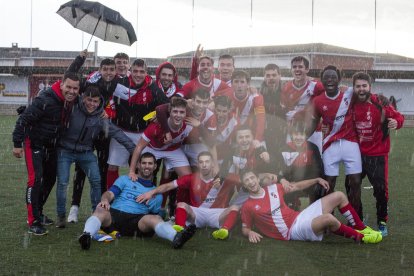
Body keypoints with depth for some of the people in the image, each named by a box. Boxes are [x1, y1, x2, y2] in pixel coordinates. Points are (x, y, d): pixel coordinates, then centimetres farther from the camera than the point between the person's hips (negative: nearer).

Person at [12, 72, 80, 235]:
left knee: (50, 179, 15)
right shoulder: (45, 101, -30)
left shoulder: (71, 101, -6)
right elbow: (23, 120, -25)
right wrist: (17, 144, -22)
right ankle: (33, 222, -11)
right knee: (36, 179, -16)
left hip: (50, 145, 8)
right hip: (34, 143, -8)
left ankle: (38, 213, 32)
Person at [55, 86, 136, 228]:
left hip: (86, 152, 3)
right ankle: (61, 215, 8)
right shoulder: (72, 109, -18)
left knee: (96, 181, -5)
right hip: (65, 151, -3)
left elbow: (116, 132, -10)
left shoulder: (100, 117, -9)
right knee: (62, 182, -9)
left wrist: (133, 148, -14)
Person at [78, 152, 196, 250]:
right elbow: (110, 193, 8)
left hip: (137, 220, 0)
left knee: (154, 219, -33)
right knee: (100, 211, -35)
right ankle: (87, 235, -67)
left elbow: (154, 214, 31)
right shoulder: (125, 179, 24)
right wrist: (105, 200, -15)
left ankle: (176, 238, -64)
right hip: (113, 214, 0)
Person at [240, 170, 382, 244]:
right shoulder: (248, 206, -5)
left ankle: (360, 228, 11)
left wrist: (317, 180, 17)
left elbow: (296, 186, 21)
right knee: (328, 219, -33)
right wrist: (250, 233, -20)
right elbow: (245, 228, 4)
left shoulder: (273, 188, 10)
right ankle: (360, 237, -11)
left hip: (300, 217, 8)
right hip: (293, 231, -7)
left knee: (339, 196, 3)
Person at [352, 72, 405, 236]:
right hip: (358, 153, 4)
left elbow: (398, 117, -15)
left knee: (381, 189, -5)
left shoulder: (380, 103, -14)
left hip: (377, 155, -4)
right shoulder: (351, 104, -3)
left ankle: (382, 222, 13)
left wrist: (396, 122, -37)